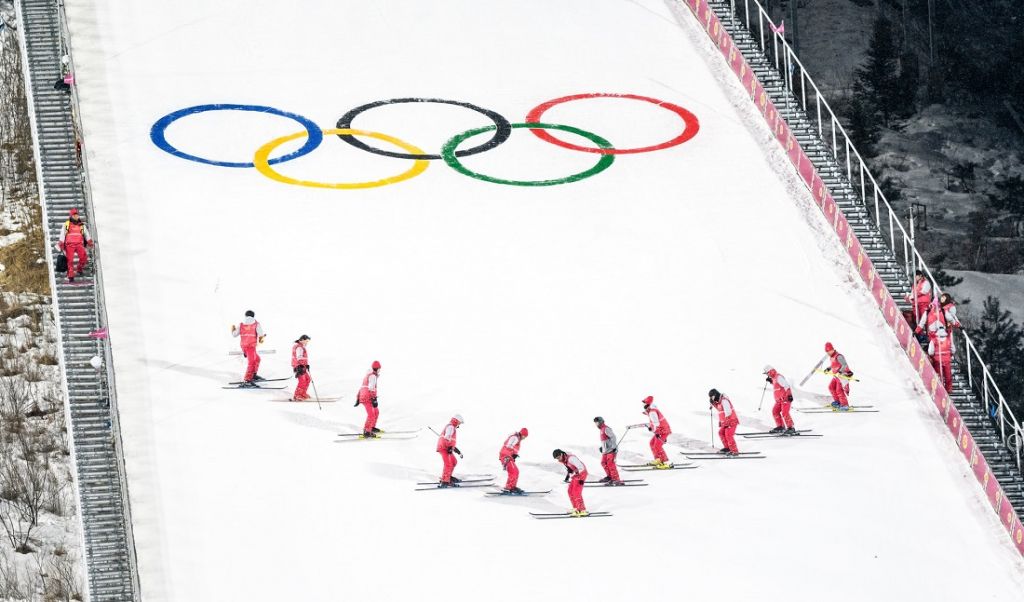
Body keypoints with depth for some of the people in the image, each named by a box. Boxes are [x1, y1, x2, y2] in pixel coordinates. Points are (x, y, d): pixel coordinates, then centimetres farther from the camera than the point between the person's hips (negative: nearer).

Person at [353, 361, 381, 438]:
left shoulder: (367, 375, 24)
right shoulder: (373, 376, -7)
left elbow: (361, 388, 28)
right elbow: (371, 388, -19)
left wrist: (358, 399, 31)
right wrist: (374, 399, -23)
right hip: (367, 398, -10)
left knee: (376, 412, 23)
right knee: (371, 415, -17)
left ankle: (372, 427, 35)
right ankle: (366, 432, -26)